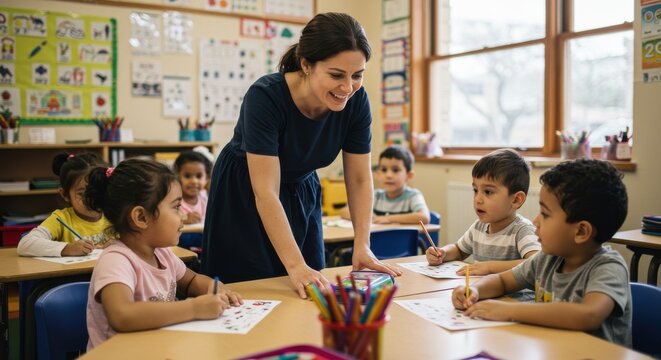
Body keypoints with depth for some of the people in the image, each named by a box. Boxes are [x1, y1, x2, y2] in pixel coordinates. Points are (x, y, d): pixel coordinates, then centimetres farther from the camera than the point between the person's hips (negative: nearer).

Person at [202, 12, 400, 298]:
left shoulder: (356, 100, -19)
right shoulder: (265, 96, -32)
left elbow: (359, 179, -11)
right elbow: (265, 193, -33)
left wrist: (362, 246, -21)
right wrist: (295, 265, -39)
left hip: (302, 193, 4)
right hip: (245, 198, -4)